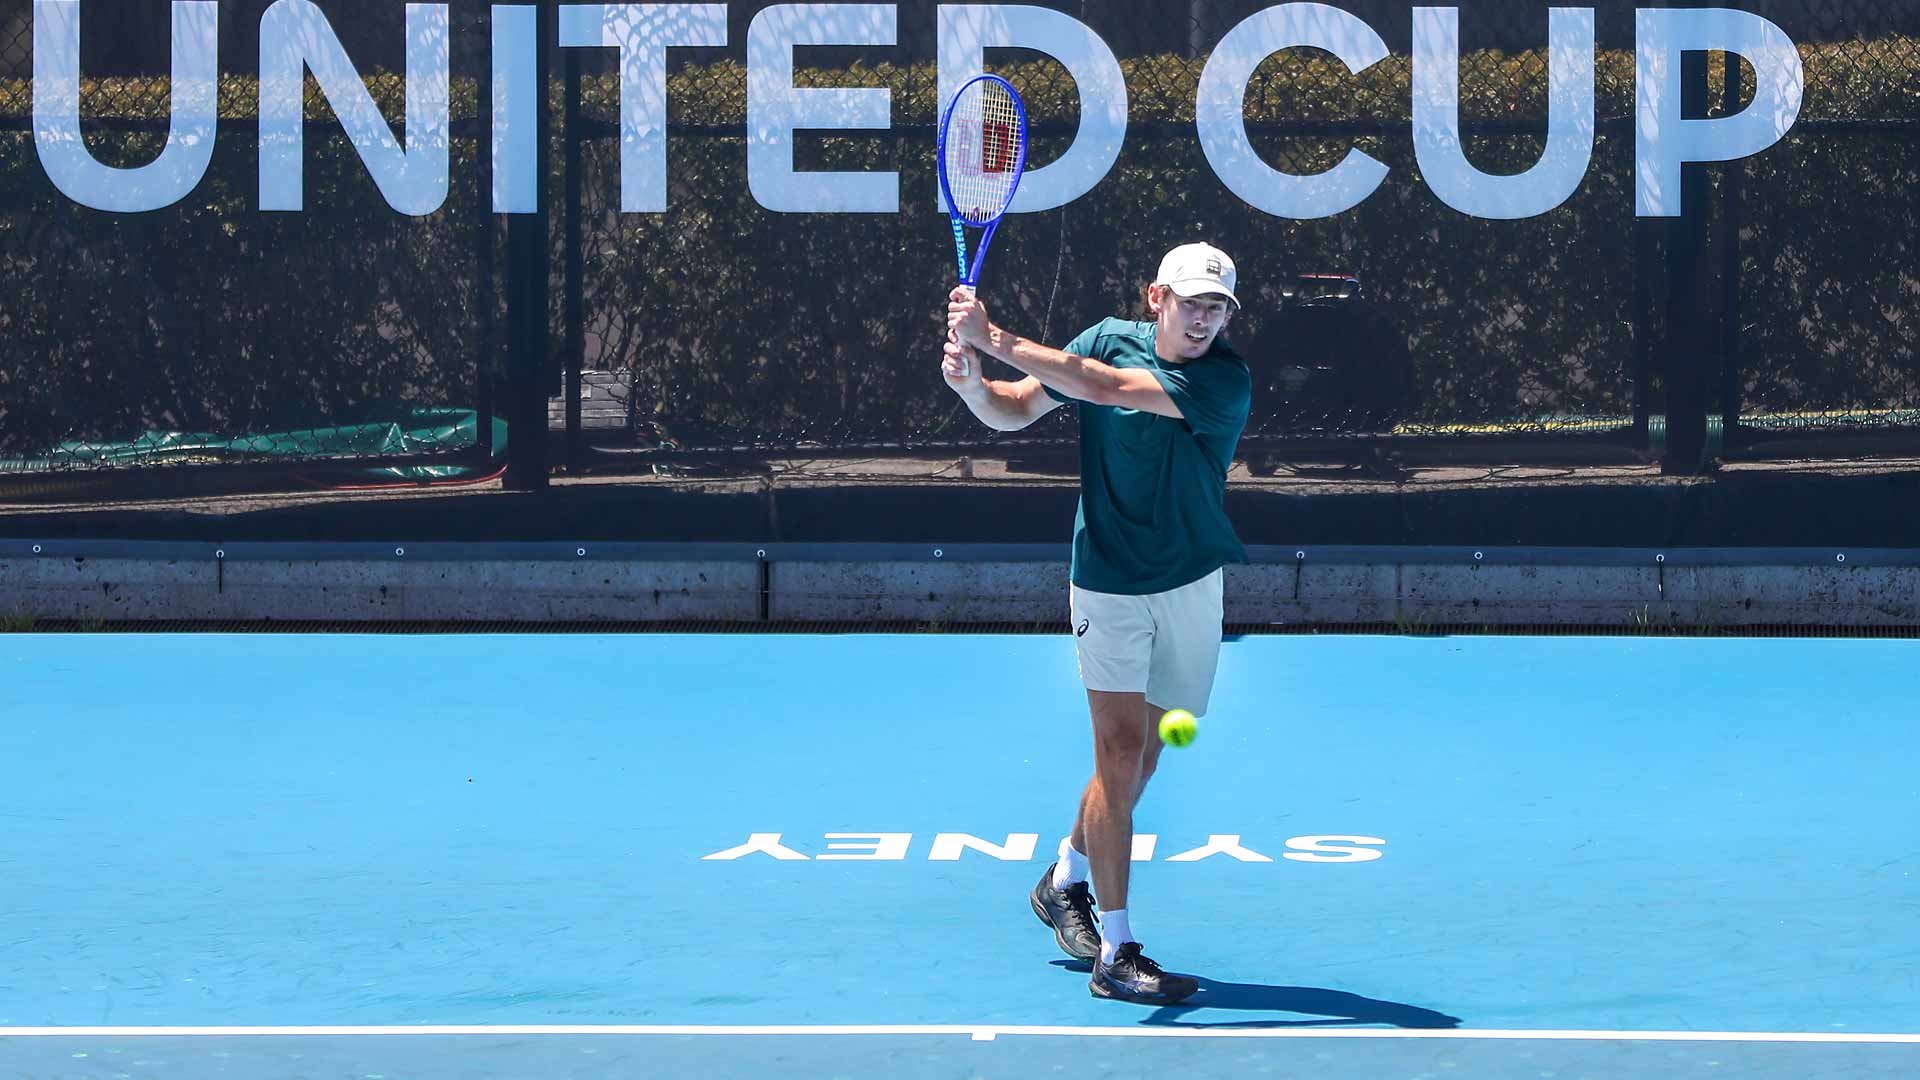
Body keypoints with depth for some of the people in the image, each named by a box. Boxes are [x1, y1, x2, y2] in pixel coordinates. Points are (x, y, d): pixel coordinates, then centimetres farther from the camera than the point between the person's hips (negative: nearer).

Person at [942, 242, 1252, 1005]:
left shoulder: (1226, 380, -16)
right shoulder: (1109, 338, -5)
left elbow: (1102, 387, -27)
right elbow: (1013, 412, 2)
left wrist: (994, 338, -27)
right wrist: (971, 382, -21)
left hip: (1190, 584, 1)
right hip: (1107, 582, -1)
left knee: (1141, 755, 12)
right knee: (1121, 751, -9)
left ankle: (1065, 879, 38)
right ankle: (1114, 954, -6)